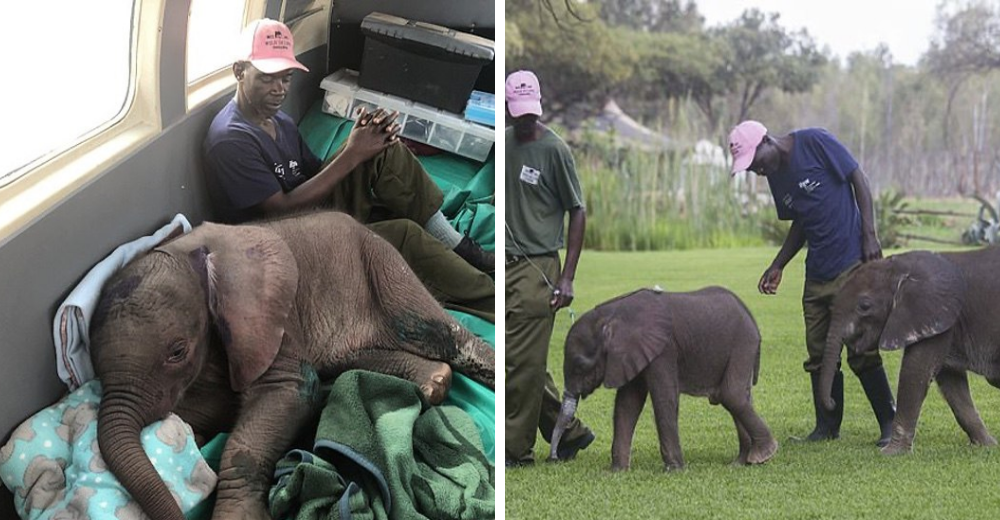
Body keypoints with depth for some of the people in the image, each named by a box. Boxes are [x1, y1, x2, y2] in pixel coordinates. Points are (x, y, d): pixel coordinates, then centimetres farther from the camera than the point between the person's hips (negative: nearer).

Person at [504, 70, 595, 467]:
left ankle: (516, 449, 4)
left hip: (537, 269, -7)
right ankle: (569, 433, 24)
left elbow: (577, 213, -7)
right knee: (528, 363, 11)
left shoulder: (554, 150, -9)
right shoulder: (503, 143, 9)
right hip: (505, 266, 7)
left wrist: (567, 277, -12)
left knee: (523, 363, -4)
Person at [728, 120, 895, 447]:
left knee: (862, 351, -6)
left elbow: (859, 180, -8)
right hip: (816, 273, 7)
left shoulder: (814, 143, -10)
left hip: (851, 264, -7)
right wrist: (778, 266, 13)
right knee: (819, 353, 8)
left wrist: (869, 236, -13)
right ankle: (827, 426, 18)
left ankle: (890, 423, 4)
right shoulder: (776, 176, 11)